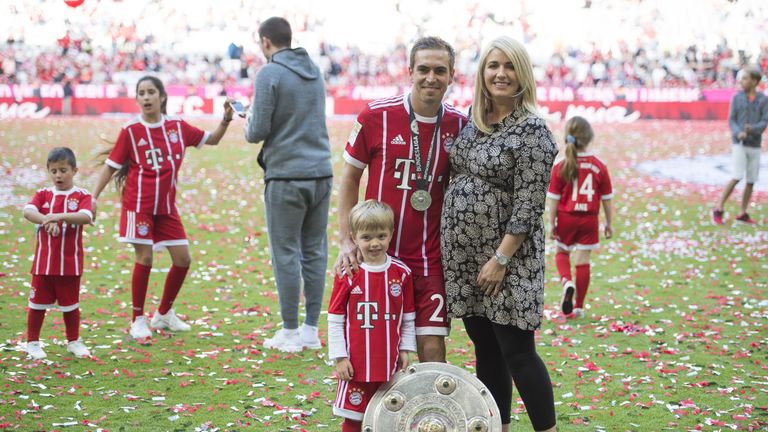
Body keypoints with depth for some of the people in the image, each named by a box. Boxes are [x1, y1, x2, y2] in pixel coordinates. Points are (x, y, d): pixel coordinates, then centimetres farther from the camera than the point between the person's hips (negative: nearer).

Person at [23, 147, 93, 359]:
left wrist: (59, 216, -35)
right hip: (43, 261, 1)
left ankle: (73, 341, 26)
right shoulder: (43, 194, 4)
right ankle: (32, 342, 20)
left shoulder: (81, 196, -2)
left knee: (71, 304, 11)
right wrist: (47, 220, -32)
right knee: (38, 302, 7)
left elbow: (86, 216, -22)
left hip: (70, 262, -1)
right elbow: (27, 211, -15)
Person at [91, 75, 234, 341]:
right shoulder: (131, 130, -6)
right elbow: (110, 166, -2)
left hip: (166, 205, 5)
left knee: (183, 258, 4)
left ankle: (164, 314, 23)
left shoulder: (177, 126, 5)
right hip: (139, 204, -5)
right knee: (144, 258, -10)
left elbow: (211, 140, 18)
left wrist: (225, 120, 1)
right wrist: (93, 198, -10)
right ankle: (138, 321, 4)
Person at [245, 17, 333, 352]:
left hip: (286, 176, -6)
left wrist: (248, 128, 11)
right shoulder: (314, 72, 13)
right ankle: (311, 330, 14)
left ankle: (291, 333, 5)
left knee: (286, 253, 1)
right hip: (321, 173, 6)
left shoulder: (269, 74, -9)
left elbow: (259, 131, -12)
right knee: (315, 251, 10)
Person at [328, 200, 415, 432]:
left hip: (390, 363, 2)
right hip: (356, 363, -2)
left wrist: (405, 350, 5)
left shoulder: (401, 273, 0)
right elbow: (335, 320, -2)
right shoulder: (347, 275, -6)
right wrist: (340, 357, -5)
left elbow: (408, 317, 9)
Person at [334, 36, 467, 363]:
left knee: (433, 351, -2)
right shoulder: (377, 115, -6)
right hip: (377, 253, -1)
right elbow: (350, 177, 2)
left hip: (430, 258, 1)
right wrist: (347, 241, -6)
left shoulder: (458, 125, 1)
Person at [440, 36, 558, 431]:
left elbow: (528, 204, -16)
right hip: (463, 253, 7)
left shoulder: (531, 130, -12)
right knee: (485, 349, 13)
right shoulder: (473, 121, 9)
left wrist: (501, 258, -19)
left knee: (516, 352, -4)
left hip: (505, 255, -7)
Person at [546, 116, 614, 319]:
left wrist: (551, 224, 1)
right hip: (589, 219, 0)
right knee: (583, 260, 7)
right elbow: (606, 198, 1)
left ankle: (567, 282, -10)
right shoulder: (599, 166, -6)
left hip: (566, 218, 0)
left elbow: (553, 199, -7)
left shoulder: (560, 167, -10)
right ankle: (579, 306, 11)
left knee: (562, 253, 21)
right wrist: (609, 223, 12)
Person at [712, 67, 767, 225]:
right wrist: (739, 133, -23)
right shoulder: (737, 97, 1)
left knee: (751, 181, 3)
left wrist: (752, 129, -27)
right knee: (737, 178, -14)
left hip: (755, 145, 2)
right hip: (739, 144, -2)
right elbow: (731, 121, -3)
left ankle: (742, 214, 12)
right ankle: (718, 209, -4)